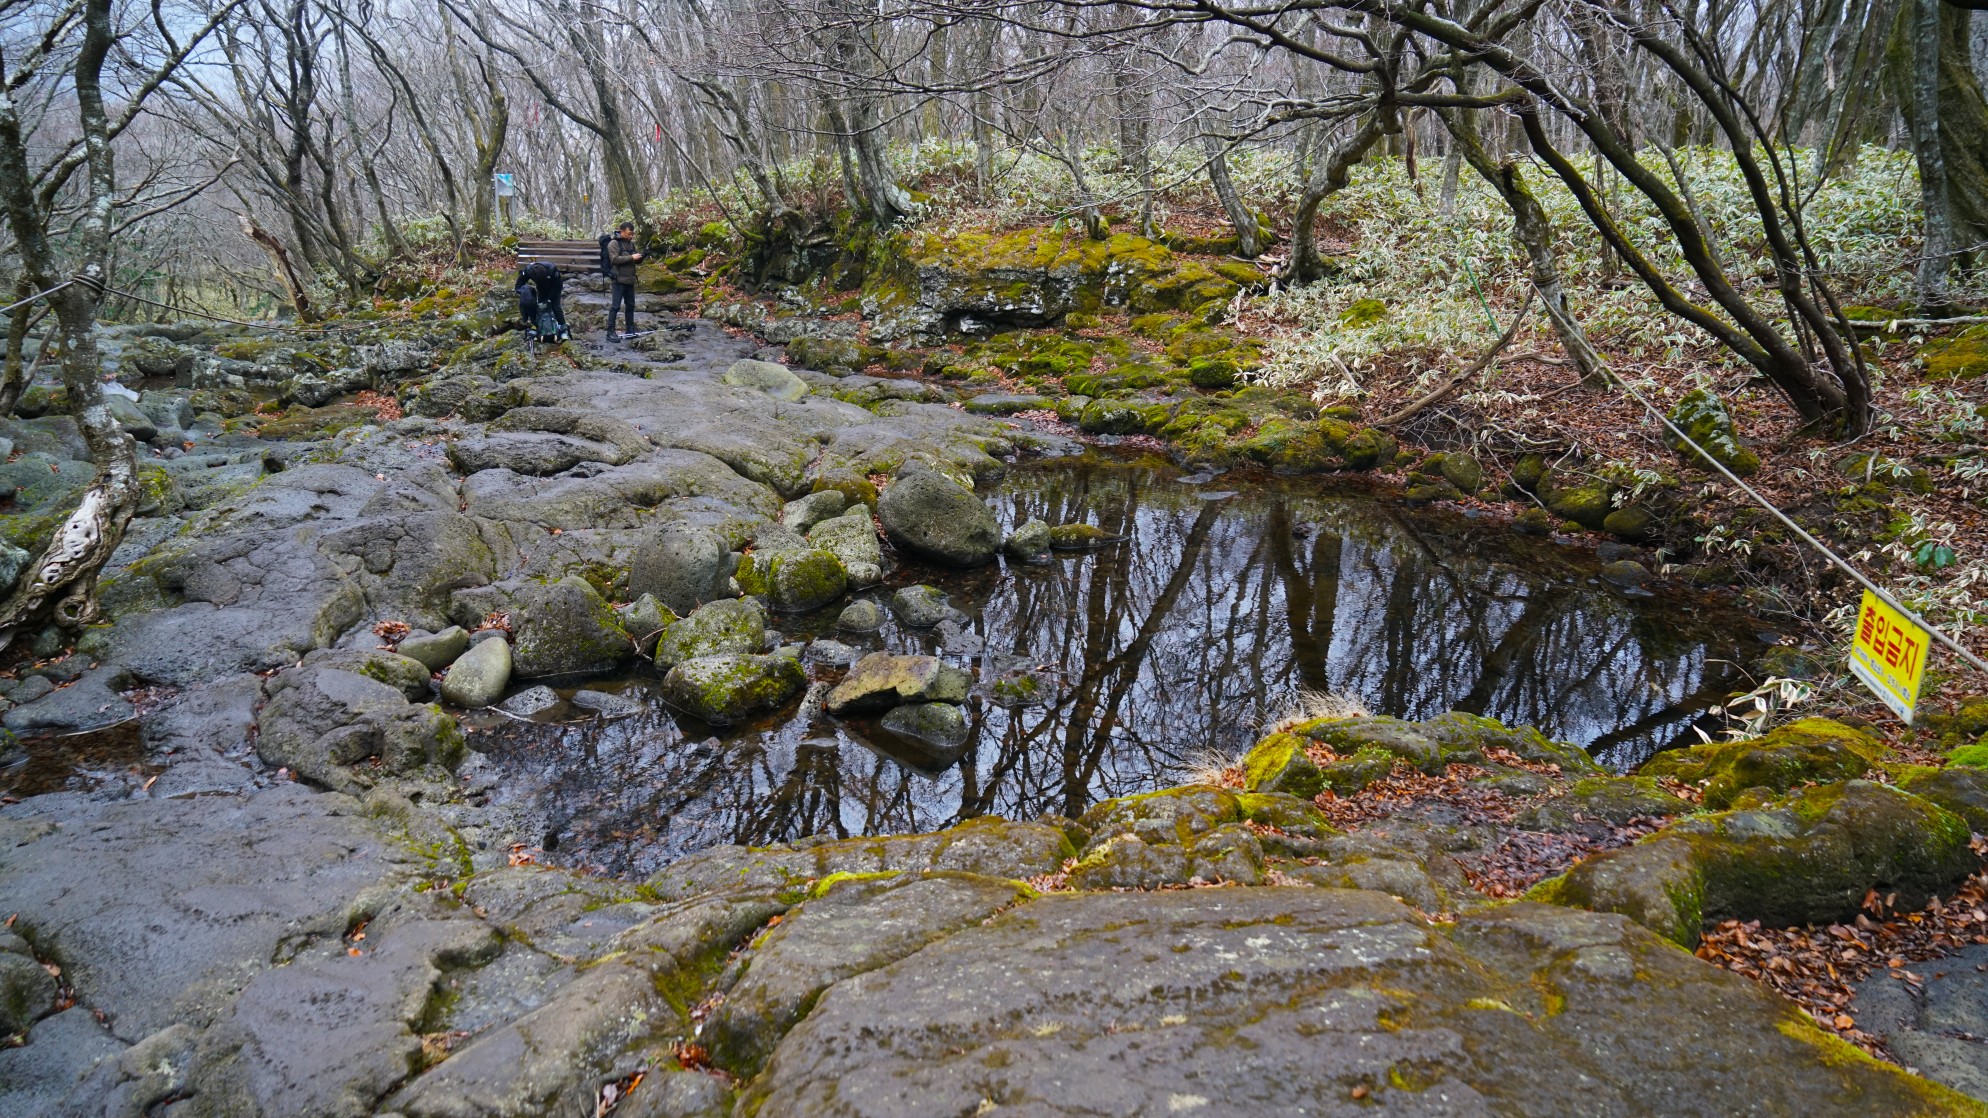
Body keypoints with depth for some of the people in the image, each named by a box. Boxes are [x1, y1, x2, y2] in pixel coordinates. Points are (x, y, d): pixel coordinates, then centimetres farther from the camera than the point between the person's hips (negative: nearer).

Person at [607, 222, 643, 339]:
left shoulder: (631, 243, 13)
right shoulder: (613, 243, -8)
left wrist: (640, 257, -3)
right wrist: (631, 258, -22)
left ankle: (630, 330, 22)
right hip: (618, 280, -7)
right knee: (615, 306, -7)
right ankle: (610, 332, -5)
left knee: (631, 306, 13)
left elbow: (636, 261, 20)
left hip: (630, 280, 7)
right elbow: (615, 259, -20)